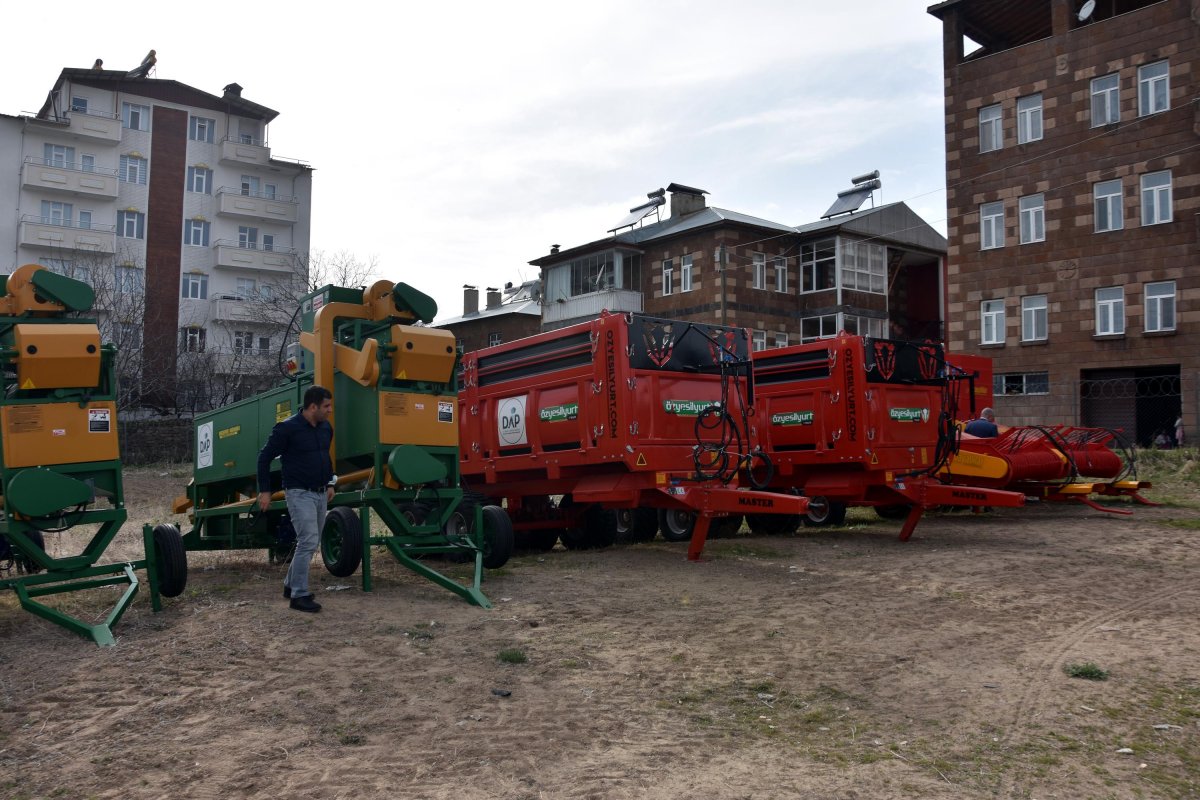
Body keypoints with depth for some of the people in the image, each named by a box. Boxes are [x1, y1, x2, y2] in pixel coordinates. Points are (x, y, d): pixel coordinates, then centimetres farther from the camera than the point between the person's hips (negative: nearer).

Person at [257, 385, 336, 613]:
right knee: (308, 542, -13)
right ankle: (299, 595, -4)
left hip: (320, 494, 8)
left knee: (310, 543, 13)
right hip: (300, 494, -8)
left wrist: (330, 483, 19)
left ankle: (291, 585, 29)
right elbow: (264, 457, -8)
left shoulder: (326, 428, 7)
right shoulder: (287, 428, -15)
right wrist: (264, 491, -7)